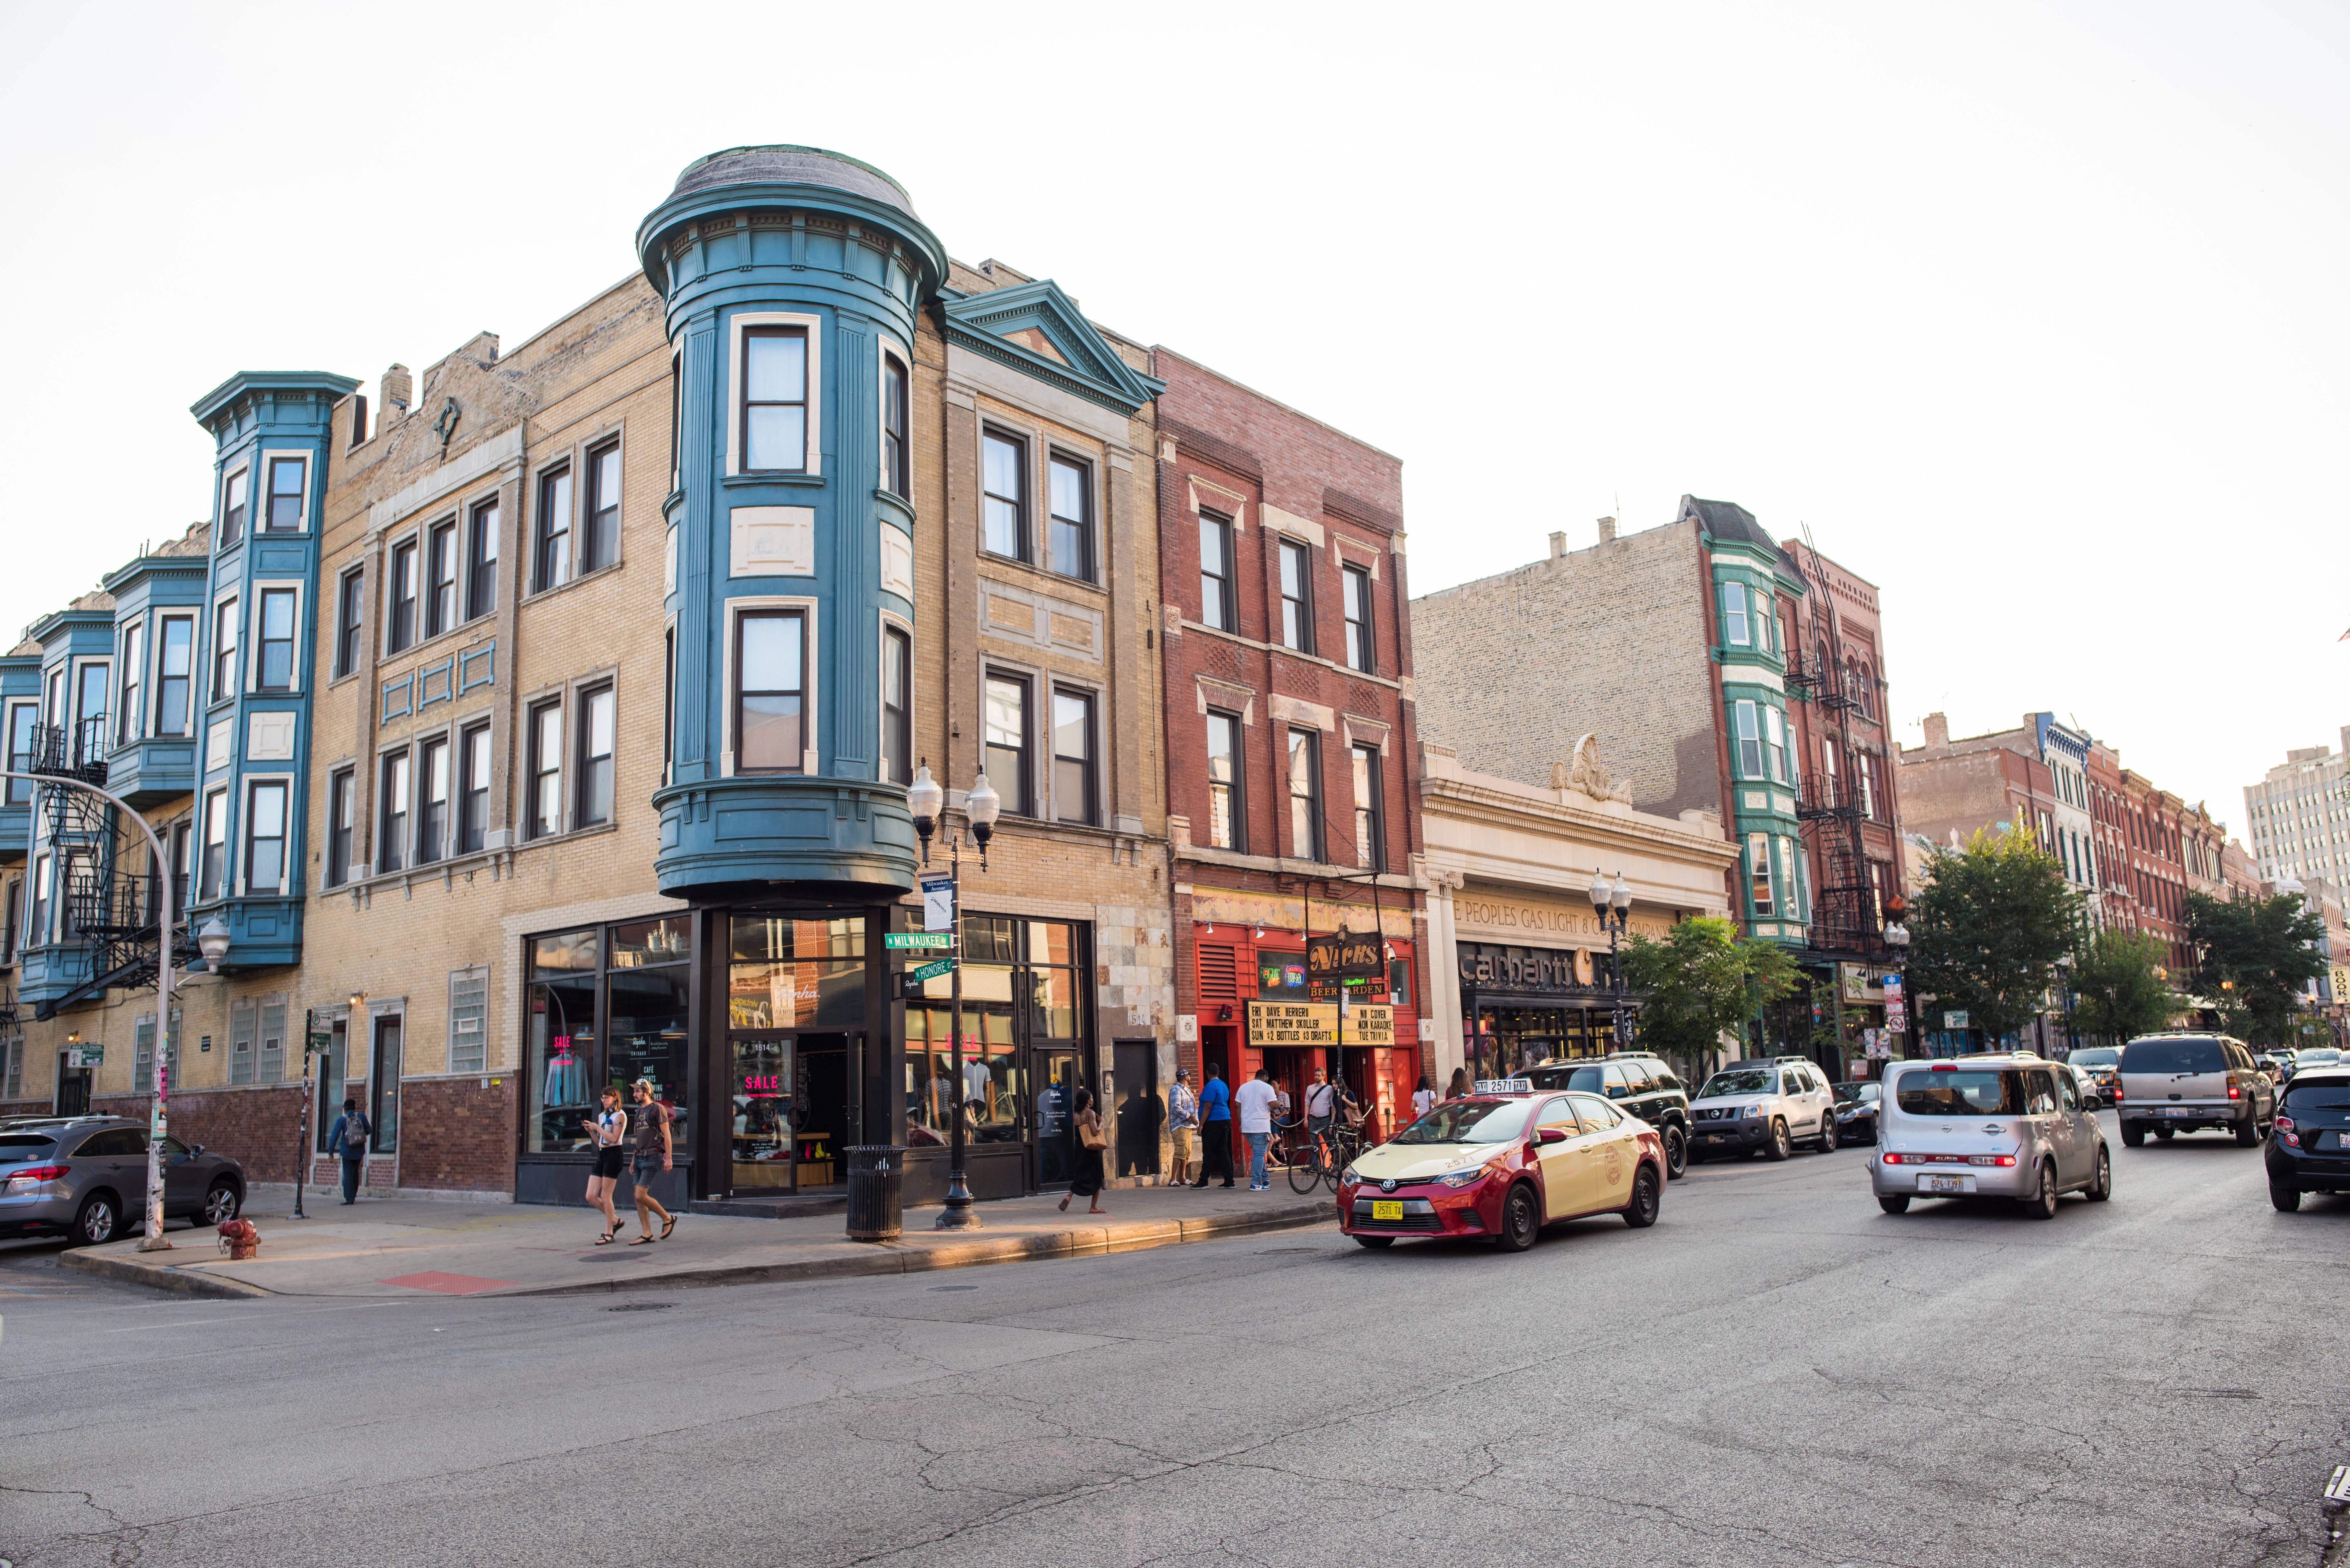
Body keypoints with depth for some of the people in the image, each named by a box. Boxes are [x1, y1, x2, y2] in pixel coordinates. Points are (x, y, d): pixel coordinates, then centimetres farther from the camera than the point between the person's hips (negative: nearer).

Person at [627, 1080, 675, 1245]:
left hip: (653, 1158, -9)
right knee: (638, 1198, 4)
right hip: (641, 1157, 9)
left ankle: (668, 1219, 5)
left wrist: (668, 1158, -17)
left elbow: (667, 1134, -12)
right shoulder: (639, 1111, 17)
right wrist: (634, 1159, 21)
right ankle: (647, 1235, 8)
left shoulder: (657, 1109, -8)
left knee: (641, 1196, -13)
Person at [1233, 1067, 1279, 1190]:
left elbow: (1238, 1106, 11)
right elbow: (1273, 1104, -14)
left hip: (1247, 1126, 6)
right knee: (1259, 1154, -4)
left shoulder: (1243, 1087, 13)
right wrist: (1273, 1112, 9)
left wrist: (1241, 1124, 17)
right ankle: (1256, 1184, -8)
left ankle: (1265, 1179, 23)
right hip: (1261, 1126, -6)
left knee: (1258, 1153, 18)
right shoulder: (1267, 1087, -3)